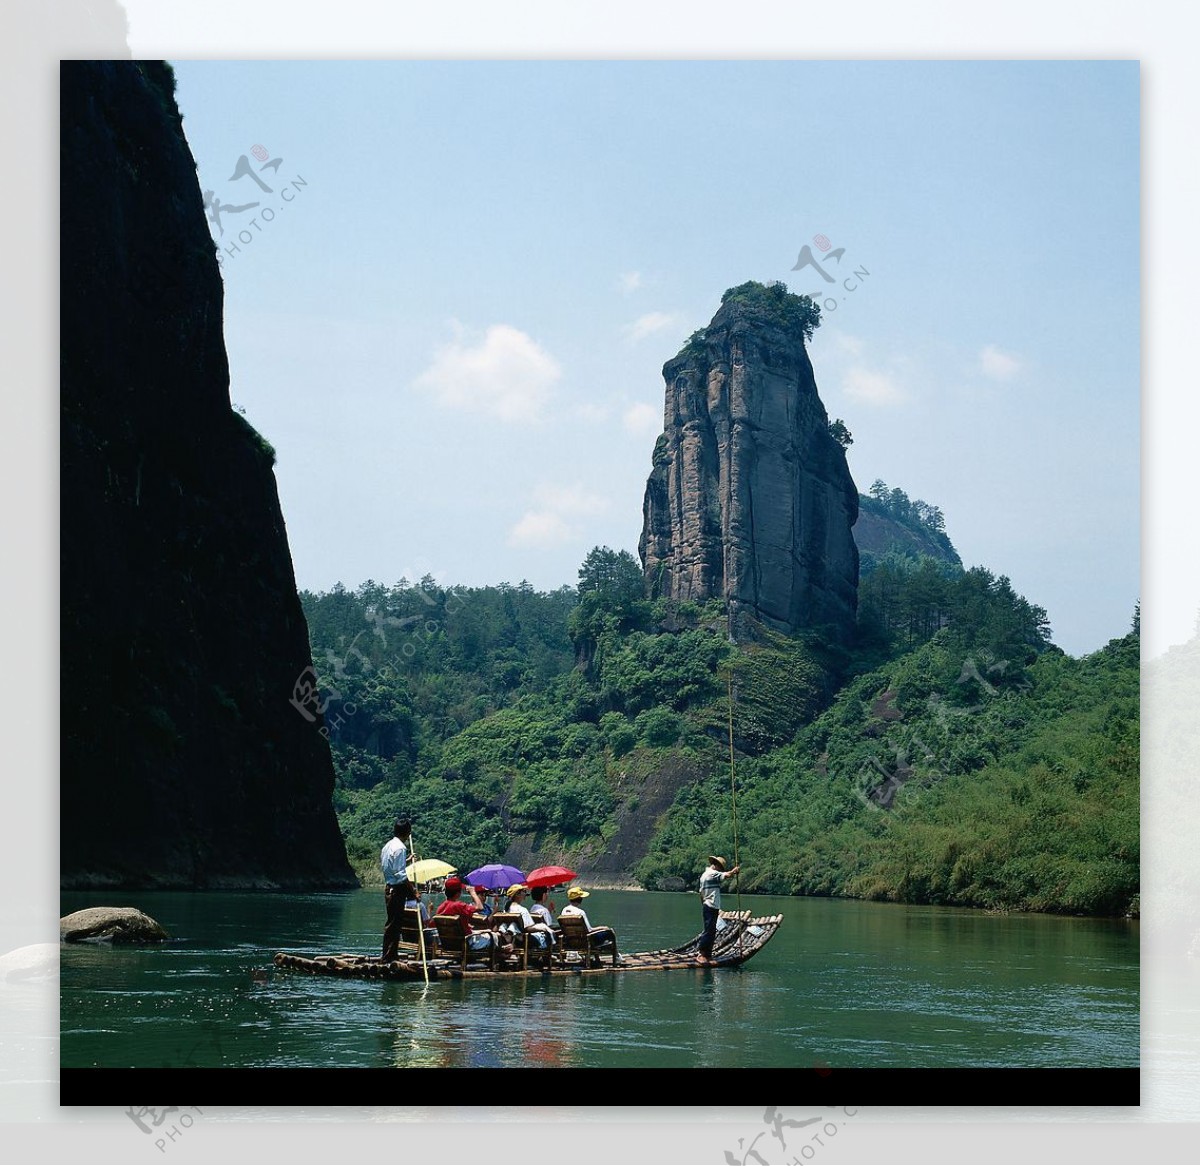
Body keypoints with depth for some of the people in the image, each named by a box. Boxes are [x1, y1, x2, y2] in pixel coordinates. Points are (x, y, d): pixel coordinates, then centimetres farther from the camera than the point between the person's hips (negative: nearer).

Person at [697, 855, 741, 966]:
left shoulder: (704, 875, 19)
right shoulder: (713, 873, -11)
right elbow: (727, 875, -22)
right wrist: (736, 869, -4)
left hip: (707, 907, 10)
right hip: (711, 908, -10)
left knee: (711, 932, 11)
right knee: (709, 931, -12)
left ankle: (708, 955, 12)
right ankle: (701, 955, -15)